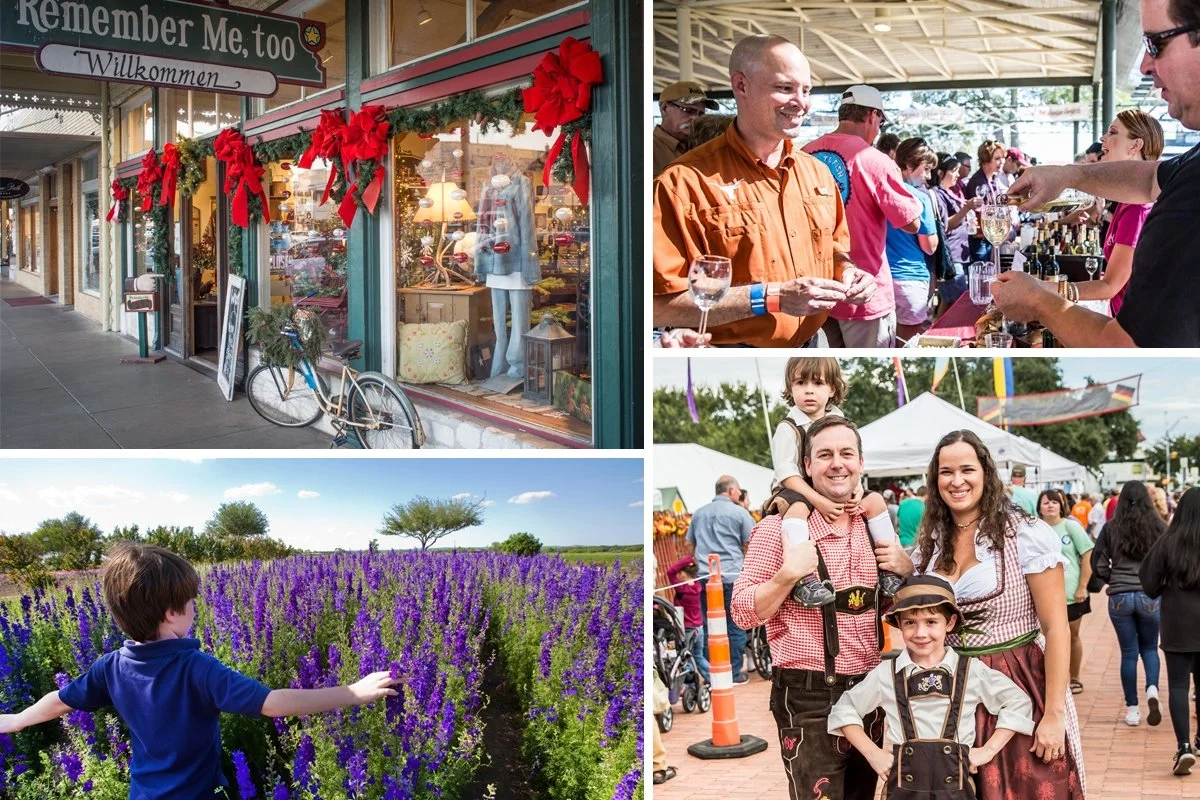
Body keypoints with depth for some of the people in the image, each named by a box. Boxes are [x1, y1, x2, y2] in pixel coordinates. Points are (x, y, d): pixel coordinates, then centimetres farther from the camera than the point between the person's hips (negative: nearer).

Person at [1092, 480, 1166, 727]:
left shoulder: (1111, 528, -3)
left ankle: (1132, 709, 13)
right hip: (1150, 596, 0)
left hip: (1119, 597, 0)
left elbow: (1098, 565, -1)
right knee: (1149, 647, 18)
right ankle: (1152, 689, -8)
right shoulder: (1159, 527, -5)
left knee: (1128, 652, 10)